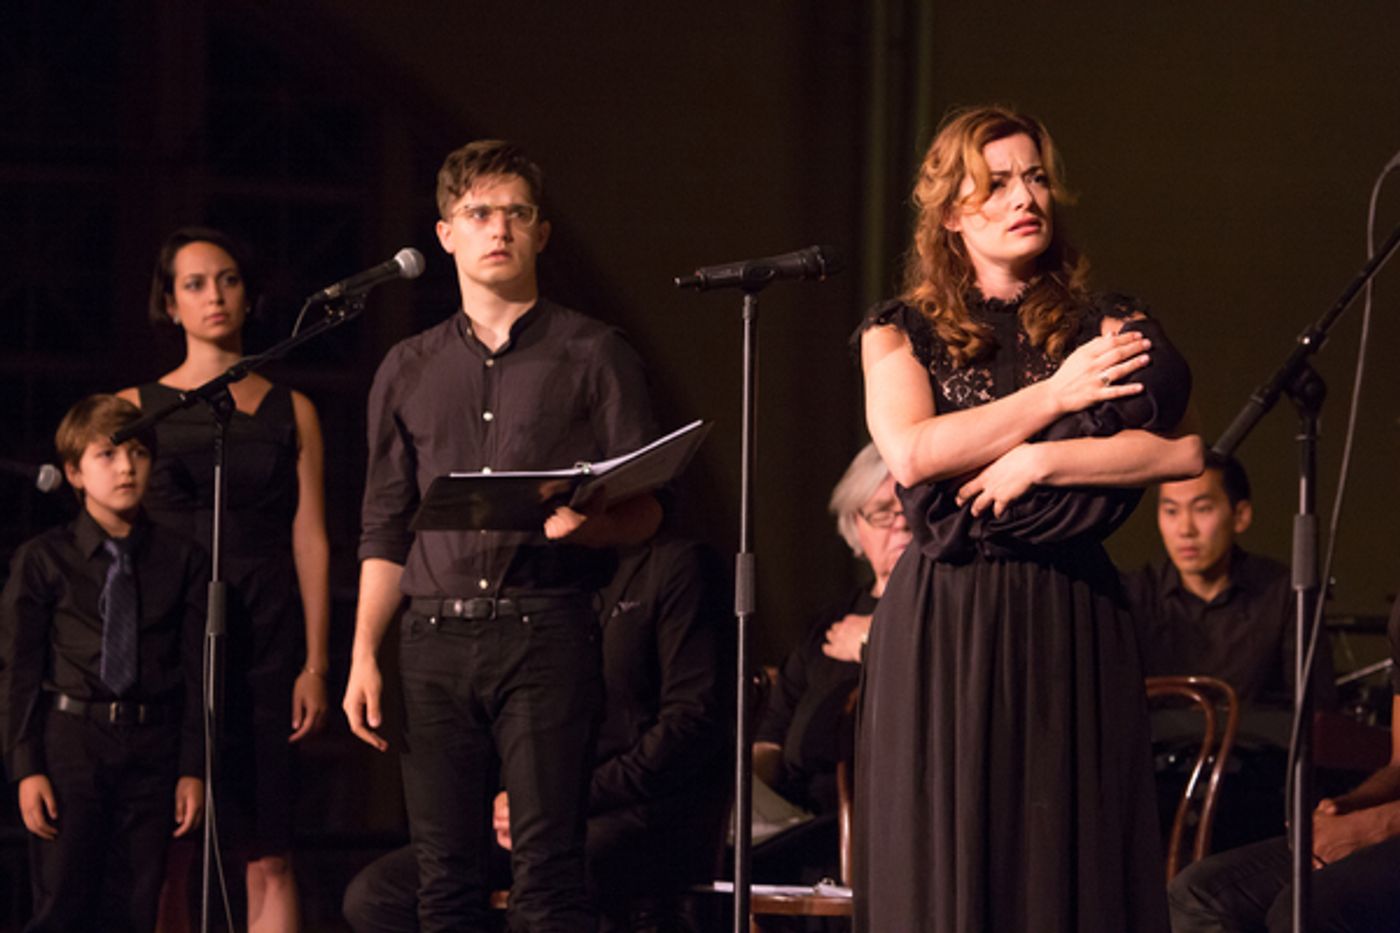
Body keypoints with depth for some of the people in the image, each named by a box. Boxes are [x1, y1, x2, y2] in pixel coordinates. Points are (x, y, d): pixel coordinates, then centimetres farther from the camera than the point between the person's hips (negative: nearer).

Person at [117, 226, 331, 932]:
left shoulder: (291, 411, 13)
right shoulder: (136, 409, 10)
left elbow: (310, 542, 9)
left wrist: (315, 664, 1)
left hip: (265, 645, 1)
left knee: (268, 860, -6)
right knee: (166, 860, -4)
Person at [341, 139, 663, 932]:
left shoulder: (593, 355, 8)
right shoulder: (409, 372, 19)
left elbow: (646, 509, 4)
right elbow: (386, 531, 18)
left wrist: (588, 525, -18)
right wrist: (363, 656, 8)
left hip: (548, 634, -4)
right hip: (436, 637, 4)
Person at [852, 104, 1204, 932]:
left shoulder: (1103, 327, 9)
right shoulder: (900, 333, 8)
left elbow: (1183, 450, -5)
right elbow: (910, 455, -10)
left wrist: (1037, 463, -13)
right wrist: (1054, 397, -10)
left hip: (1072, 624, 1)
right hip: (942, 626, 0)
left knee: (1071, 857, -3)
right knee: (945, 861, -2)